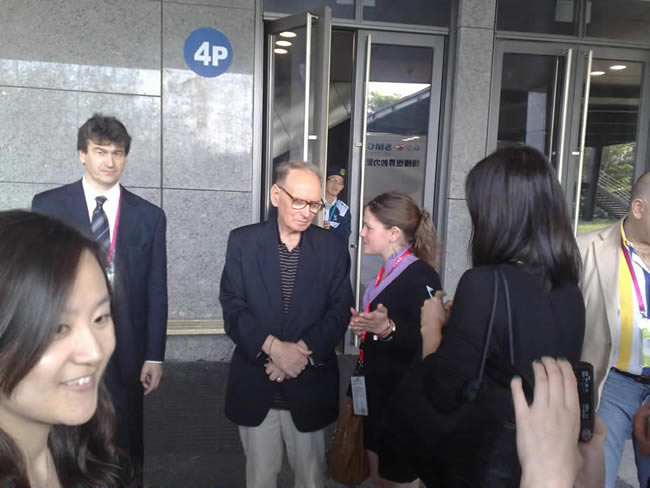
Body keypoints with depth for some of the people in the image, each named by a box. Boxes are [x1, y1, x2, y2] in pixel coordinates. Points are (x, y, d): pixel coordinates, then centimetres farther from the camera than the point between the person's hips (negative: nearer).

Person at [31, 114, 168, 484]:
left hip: (125, 351, 1)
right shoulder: (48, 205, 0)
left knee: (125, 447, 13)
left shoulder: (149, 216, 2)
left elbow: (156, 292, 2)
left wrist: (154, 356, 0)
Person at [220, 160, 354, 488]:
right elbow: (233, 308, -8)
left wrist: (302, 349, -17)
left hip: (310, 386, 1)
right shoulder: (242, 241, -3)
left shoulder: (333, 247, -1)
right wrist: (274, 347, -21)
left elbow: (340, 312, -4)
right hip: (255, 384, 0)